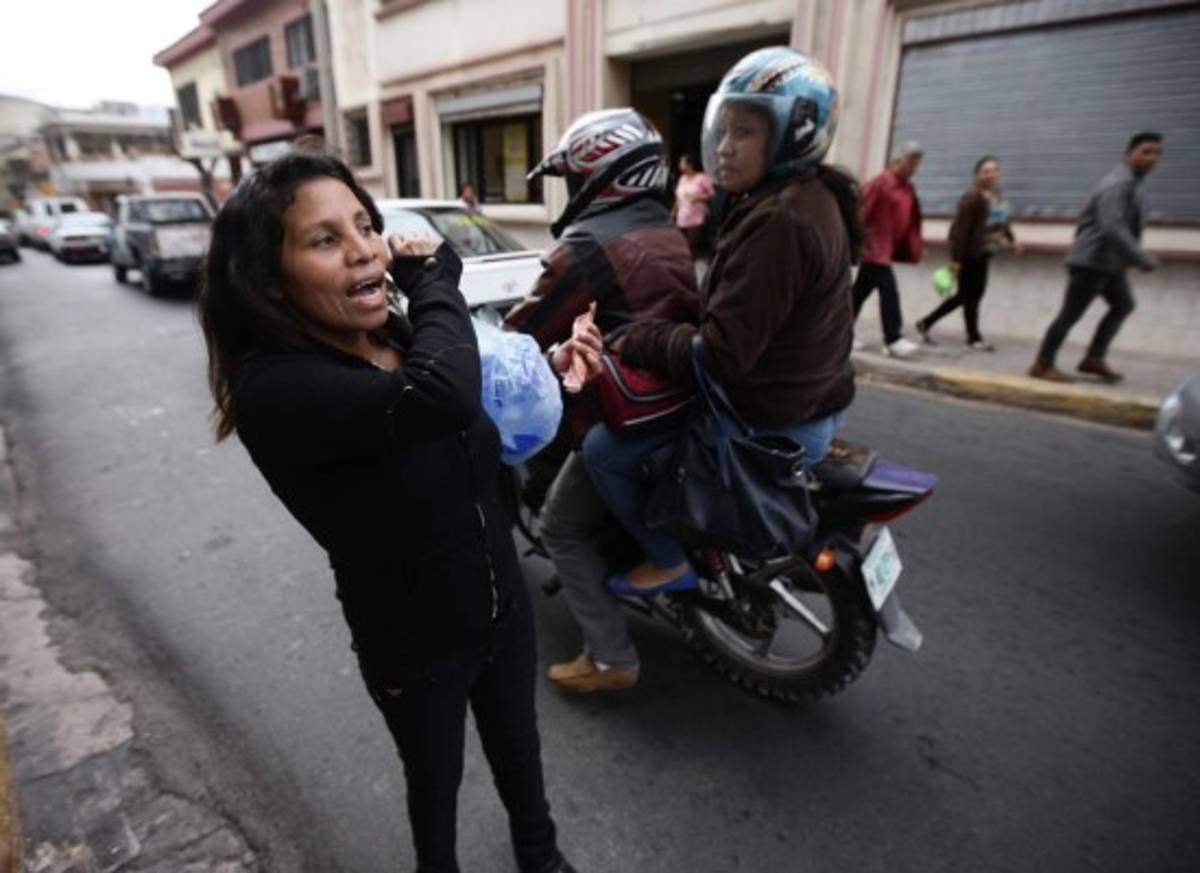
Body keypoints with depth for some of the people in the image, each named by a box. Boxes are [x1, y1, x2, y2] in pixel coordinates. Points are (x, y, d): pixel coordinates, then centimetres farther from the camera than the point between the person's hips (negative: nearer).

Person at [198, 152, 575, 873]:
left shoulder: (405, 339, -5)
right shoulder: (273, 388, -29)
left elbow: (488, 449, 8)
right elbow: (445, 397, -47)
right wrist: (433, 279, -27)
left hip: (505, 607, 6)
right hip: (416, 648, -6)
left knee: (518, 752, 29)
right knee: (436, 780, 24)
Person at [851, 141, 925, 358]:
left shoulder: (908, 188, 16)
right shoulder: (880, 183, -10)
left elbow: (912, 221, 18)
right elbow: (862, 213, -15)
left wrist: (917, 246, 12)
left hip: (888, 248, 9)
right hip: (875, 246, -9)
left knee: (861, 290, 12)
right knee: (888, 289, -12)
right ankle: (894, 339, -10)